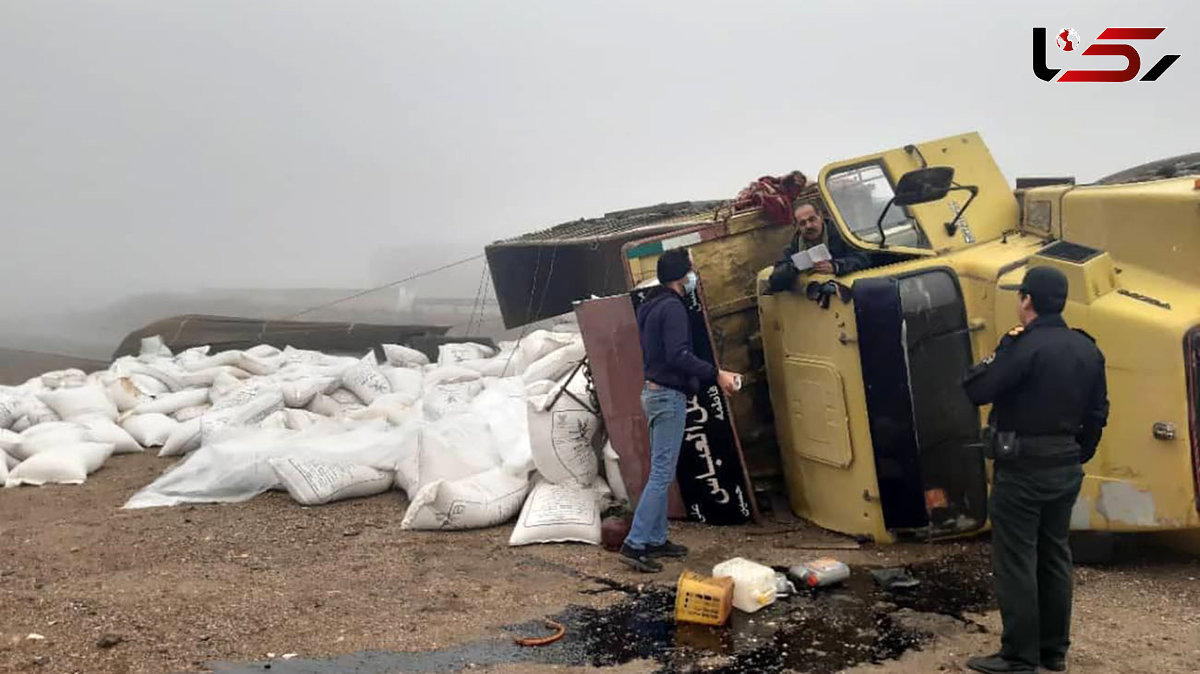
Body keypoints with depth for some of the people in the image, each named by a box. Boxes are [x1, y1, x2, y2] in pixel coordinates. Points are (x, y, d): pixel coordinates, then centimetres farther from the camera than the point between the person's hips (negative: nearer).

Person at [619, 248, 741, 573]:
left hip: (655, 393, 10)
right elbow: (678, 356, -25)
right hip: (668, 396, -10)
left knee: (660, 472, 14)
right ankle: (634, 544, -11)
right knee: (662, 473, -9)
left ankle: (656, 539, 20)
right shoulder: (672, 308, -15)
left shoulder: (654, 308, 16)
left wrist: (713, 377, 22)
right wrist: (715, 374, -21)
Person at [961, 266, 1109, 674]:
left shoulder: (1025, 348, -20)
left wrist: (1002, 349, -6)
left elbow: (975, 390, -20)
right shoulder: (1088, 351, 6)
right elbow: (1097, 414, 11)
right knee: (1053, 556, 17)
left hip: (1022, 471, -8)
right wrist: (1078, 457, 20)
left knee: (1015, 561, 0)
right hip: (1066, 469, 8)